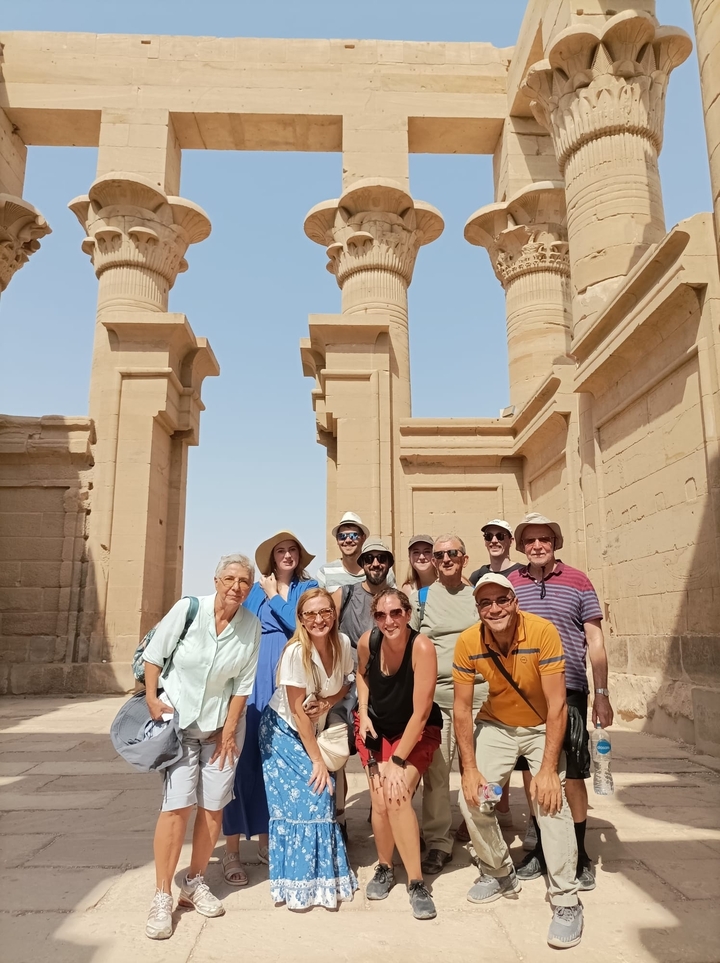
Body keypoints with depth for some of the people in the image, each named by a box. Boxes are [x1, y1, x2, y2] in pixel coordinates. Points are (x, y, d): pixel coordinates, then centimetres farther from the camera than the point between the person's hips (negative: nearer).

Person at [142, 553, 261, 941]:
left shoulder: (251, 626, -11)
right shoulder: (187, 609, -18)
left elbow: (243, 684, -4)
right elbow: (153, 654, -6)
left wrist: (229, 730, -2)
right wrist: (152, 701, -8)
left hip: (221, 722, 2)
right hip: (177, 717, -2)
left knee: (213, 805, 7)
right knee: (177, 804, -8)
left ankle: (195, 883, 27)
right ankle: (162, 897, 8)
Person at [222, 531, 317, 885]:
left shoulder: (309, 588, 9)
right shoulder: (256, 589, 13)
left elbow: (303, 625, -8)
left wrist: (274, 596, -1)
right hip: (255, 678, 0)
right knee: (244, 757, -5)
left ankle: (265, 838, 23)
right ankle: (232, 850, 3)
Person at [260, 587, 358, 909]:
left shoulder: (343, 643, -13)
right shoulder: (295, 653, -27)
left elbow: (345, 683, 4)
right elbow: (297, 710, -22)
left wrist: (327, 703, -18)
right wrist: (316, 760, -18)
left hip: (314, 731, 5)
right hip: (284, 731, -5)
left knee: (322, 795, -3)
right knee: (299, 801, -10)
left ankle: (323, 875, 15)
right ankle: (299, 884, 5)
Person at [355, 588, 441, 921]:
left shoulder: (422, 647, -30)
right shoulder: (367, 641, -17)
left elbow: (420, 712, -26)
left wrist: (398, 761, -21)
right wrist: (363, 713, -5)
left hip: (416, 731, -3)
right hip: (375, 727, 3)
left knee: (398, 796, -20)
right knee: (380, 800, -6)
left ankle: (416, 883, -2)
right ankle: (384, 867, 21)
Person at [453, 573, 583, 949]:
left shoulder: (543, 632, -29)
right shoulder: (468, 643, -21)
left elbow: (557, 705, -25)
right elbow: (462, 708, -11)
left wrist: (548, 769, -25)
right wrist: (470, 768, -12)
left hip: (542, 728, -2)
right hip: (496, 725, 3)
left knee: (551, 802, -18)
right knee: (472, 799, -4)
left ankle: (566, 901, -1)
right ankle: (500, 874, 22)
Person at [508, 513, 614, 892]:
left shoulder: (578, 582, 0)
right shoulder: (509, 585, 4)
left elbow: (595, 641, 2)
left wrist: (602, 695, 0)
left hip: (568, 692, -2)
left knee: (572, 776, 4)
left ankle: (578, 855, 21)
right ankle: (541, 848, 26)